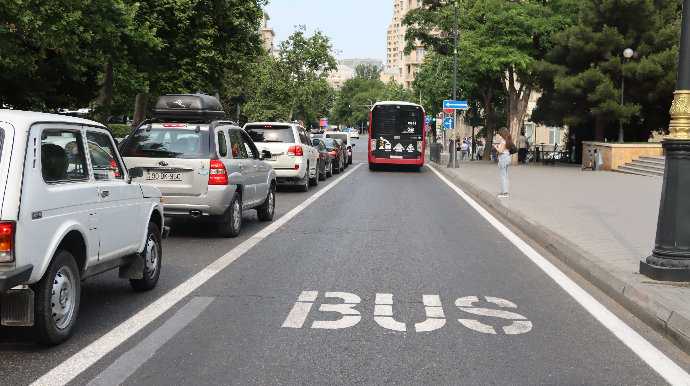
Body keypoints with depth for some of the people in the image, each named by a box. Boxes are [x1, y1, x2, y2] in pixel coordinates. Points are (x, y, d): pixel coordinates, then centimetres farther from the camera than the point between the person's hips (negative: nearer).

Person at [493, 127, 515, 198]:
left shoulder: (504, 140, -16)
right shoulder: (508, 140, 11)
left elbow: (500, 151, -19)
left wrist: (495, 147, -2)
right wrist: (499, 145, 16)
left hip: (503, 158, -9)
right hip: (508, 157, 9)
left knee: (502, 176, -4)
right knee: (505, 176, 14)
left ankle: (504, 193, -3)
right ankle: (505, 191, 18)